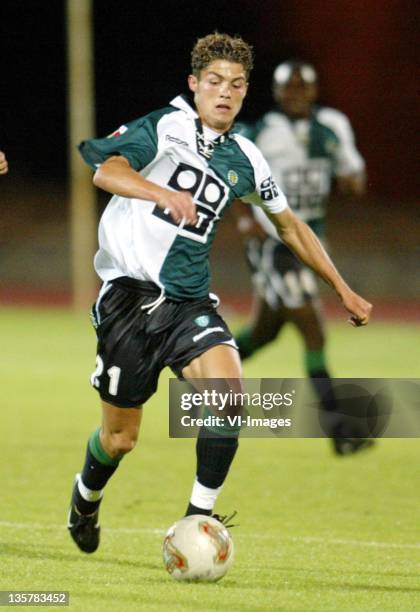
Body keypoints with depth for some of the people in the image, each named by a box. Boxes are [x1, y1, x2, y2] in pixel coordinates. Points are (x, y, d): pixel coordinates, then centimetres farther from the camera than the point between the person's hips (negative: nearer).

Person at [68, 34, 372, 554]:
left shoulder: (244, 160, 9)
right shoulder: (164, 128, -6)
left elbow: (290, 226, 24)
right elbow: (107, 171, -24)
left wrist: (342, 289, 25)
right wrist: (164, 193, -43)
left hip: (189, 301, 4)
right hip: (131, 292, -4)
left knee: (227, 394, -24)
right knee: (120, 438, 2)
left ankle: (199, 518, -13)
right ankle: (87, 494, 36)